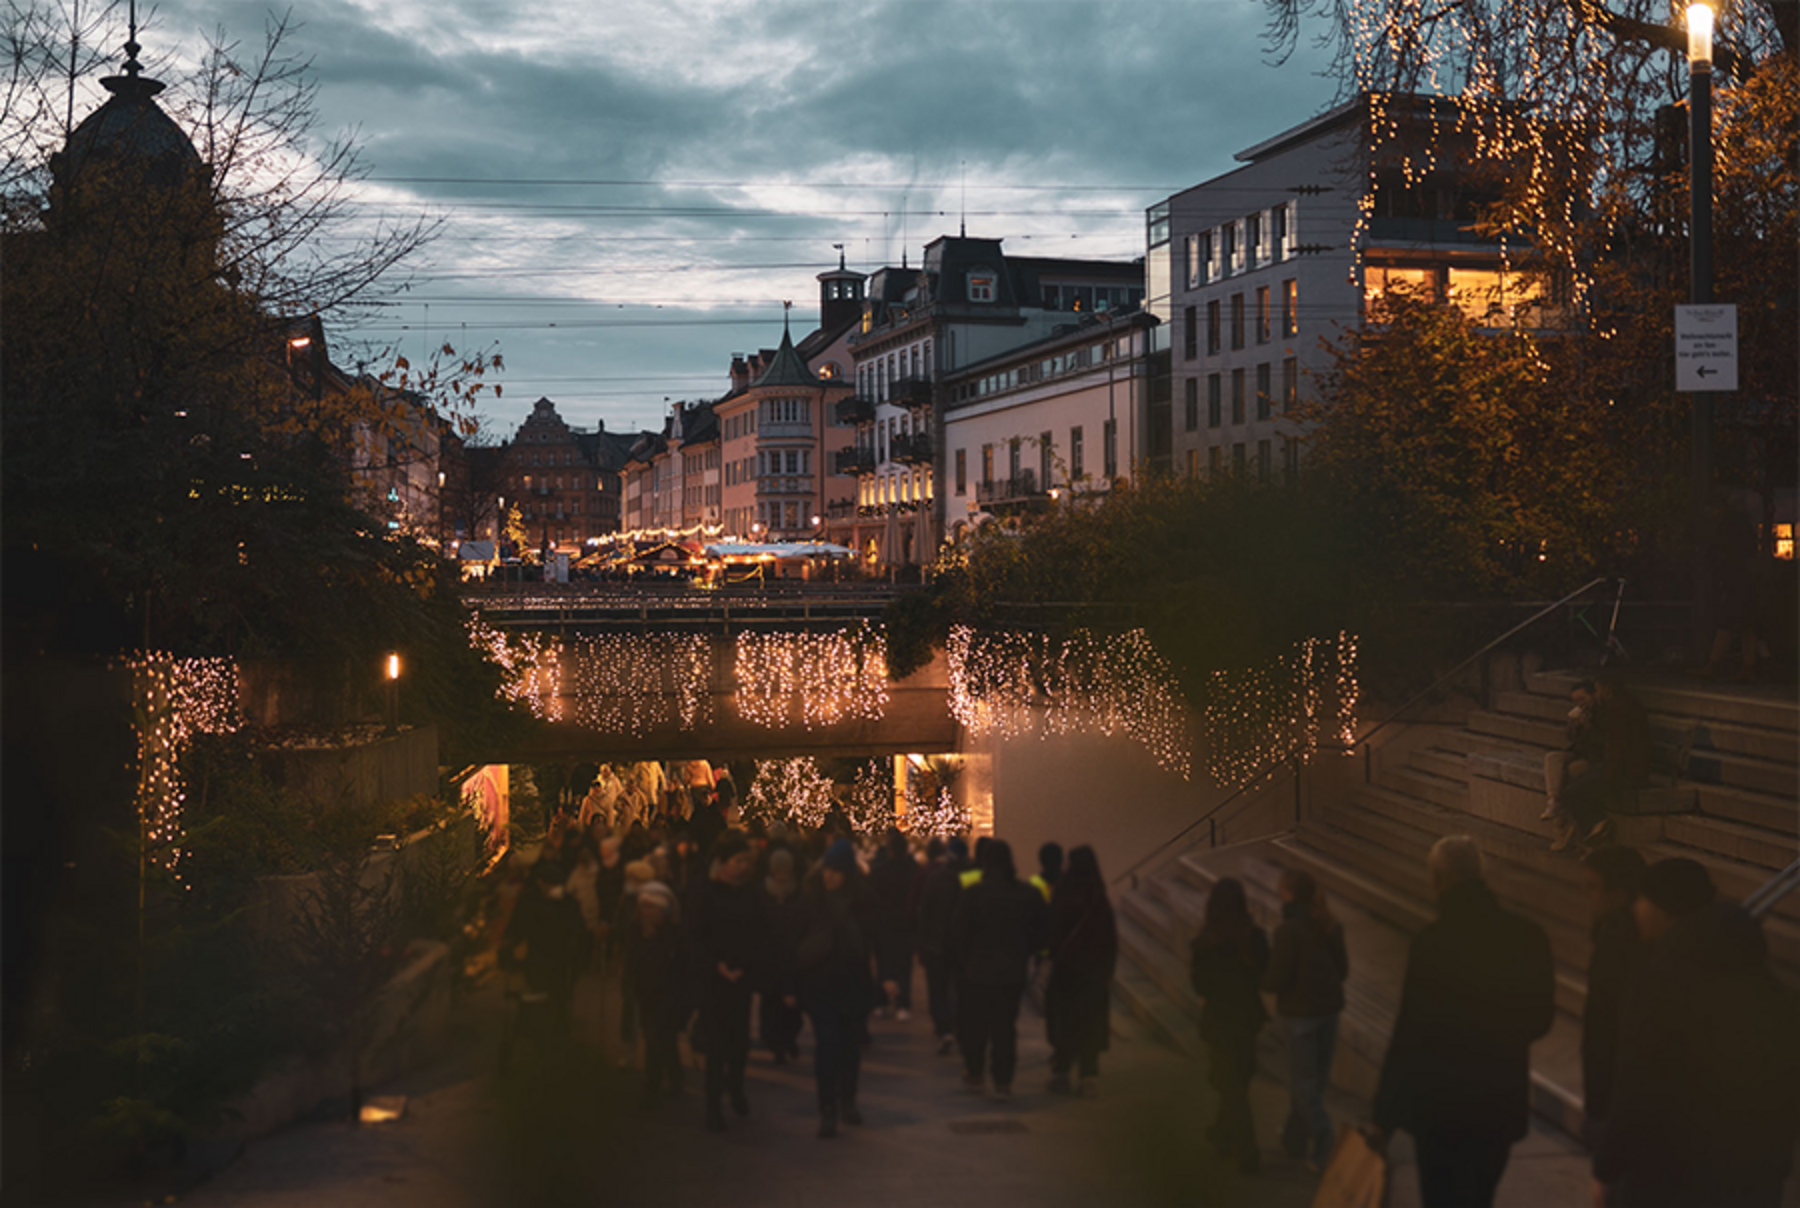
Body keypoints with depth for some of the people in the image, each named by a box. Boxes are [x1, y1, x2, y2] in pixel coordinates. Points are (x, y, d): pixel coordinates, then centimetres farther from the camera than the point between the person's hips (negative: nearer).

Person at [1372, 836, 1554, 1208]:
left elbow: (1408, 1036, -16)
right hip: (1504, 1103, 5)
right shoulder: (1529, 937, -2)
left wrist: (1385, 1114, -8)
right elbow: (1540, 1019, 9)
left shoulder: (1432, 942, -18)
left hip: (1442, 1107, -5)